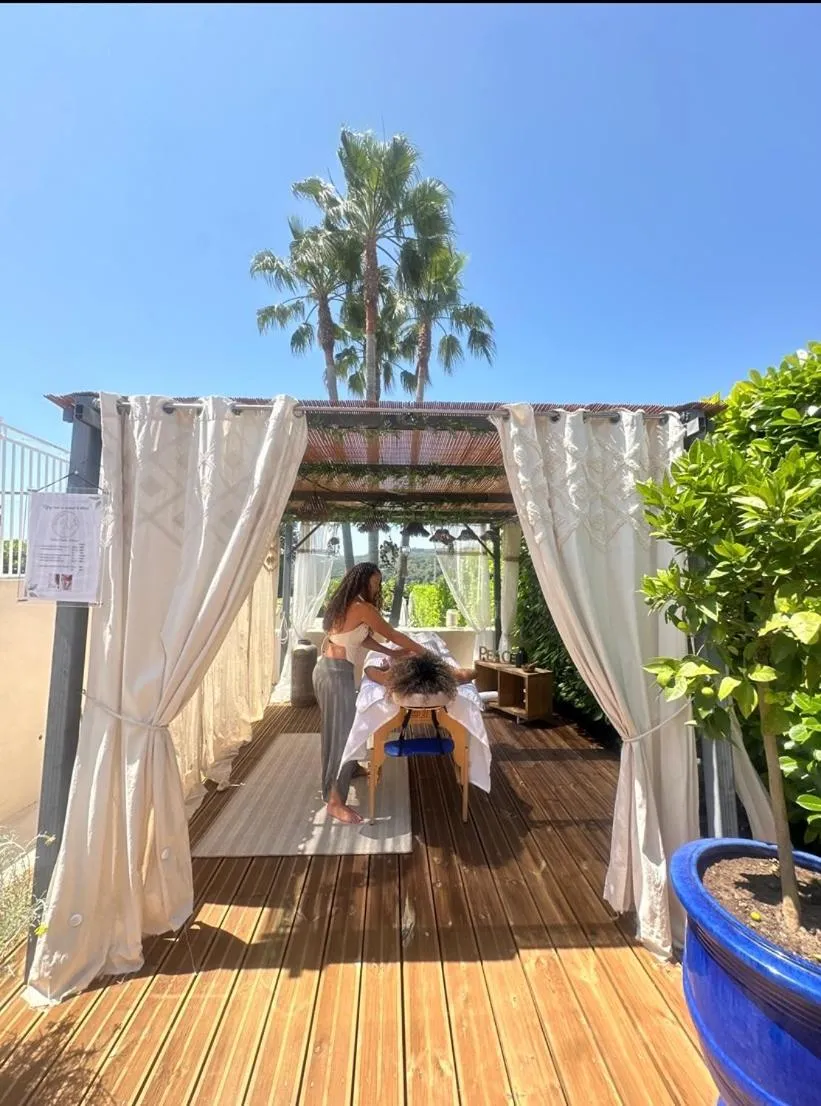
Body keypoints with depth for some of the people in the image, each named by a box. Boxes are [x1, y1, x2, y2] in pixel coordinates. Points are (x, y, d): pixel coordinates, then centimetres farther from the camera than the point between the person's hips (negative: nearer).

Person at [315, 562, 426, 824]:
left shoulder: (346, 605, 13)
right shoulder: (362, 607, -16)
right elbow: (393, 635, -9)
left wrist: (392, 653, 17)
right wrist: (422, 651, 4)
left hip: (327, 669, 10)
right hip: (336, 673, -10)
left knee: (335, 730, 24)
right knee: (344, 734, -2)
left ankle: (331, 786, 44)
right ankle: (336, 802, 7)